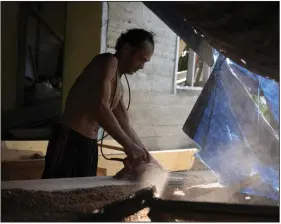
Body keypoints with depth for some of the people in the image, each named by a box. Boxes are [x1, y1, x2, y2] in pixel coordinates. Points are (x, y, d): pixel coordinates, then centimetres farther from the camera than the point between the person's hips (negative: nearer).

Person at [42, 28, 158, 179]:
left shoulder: (118, 86, 20)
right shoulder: (109, 62, -8)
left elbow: (125, 127, 25)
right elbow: (99, 108, -22)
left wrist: (144, 153, 17)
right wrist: (129, 146, -21)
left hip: (88, 145, 9)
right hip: (70, 141, -9)